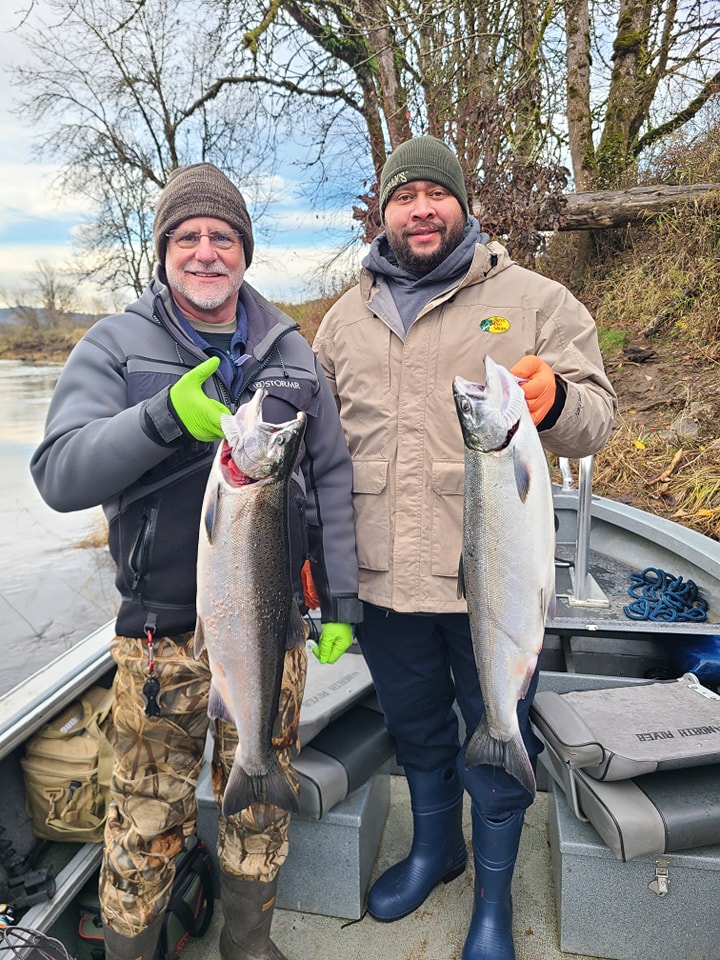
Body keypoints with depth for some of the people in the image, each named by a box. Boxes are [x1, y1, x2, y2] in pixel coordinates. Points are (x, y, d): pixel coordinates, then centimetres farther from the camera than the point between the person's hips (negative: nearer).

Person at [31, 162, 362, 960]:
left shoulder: (290, 350, 5)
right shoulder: (114, 347, -2)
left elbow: (331, 478, 7)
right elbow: (60, 475, -15)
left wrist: (341, 601, 4)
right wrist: (166, 415, -32)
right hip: (161, 631, -2)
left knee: (261, 803, 18)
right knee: (148, 817, 11)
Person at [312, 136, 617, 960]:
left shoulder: (533, 300, -1)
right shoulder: (346, 318, 10)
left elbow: (596, 418, -5)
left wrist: (556, 403, -29)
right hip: (382, 579, 4)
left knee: (494, 743, 14)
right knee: (416, 730, 23)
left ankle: (494, 891, 42)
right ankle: (433, 847, 51)